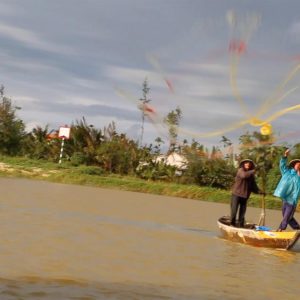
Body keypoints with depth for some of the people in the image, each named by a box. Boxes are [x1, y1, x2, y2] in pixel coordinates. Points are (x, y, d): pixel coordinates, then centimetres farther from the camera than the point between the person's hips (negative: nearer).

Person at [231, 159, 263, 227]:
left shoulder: (251, 175, 12)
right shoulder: (240, 170, -5)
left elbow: (253, 186, 11)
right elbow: (244, 175, -28)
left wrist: (259, 191, -3)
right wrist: (253, 171, -28)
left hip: (245, 196, 6)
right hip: (236, 194, -6)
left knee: (242, 212, 9)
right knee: (234, 211, -6)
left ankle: (240, 225, 16)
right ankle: (232, 224, 7)